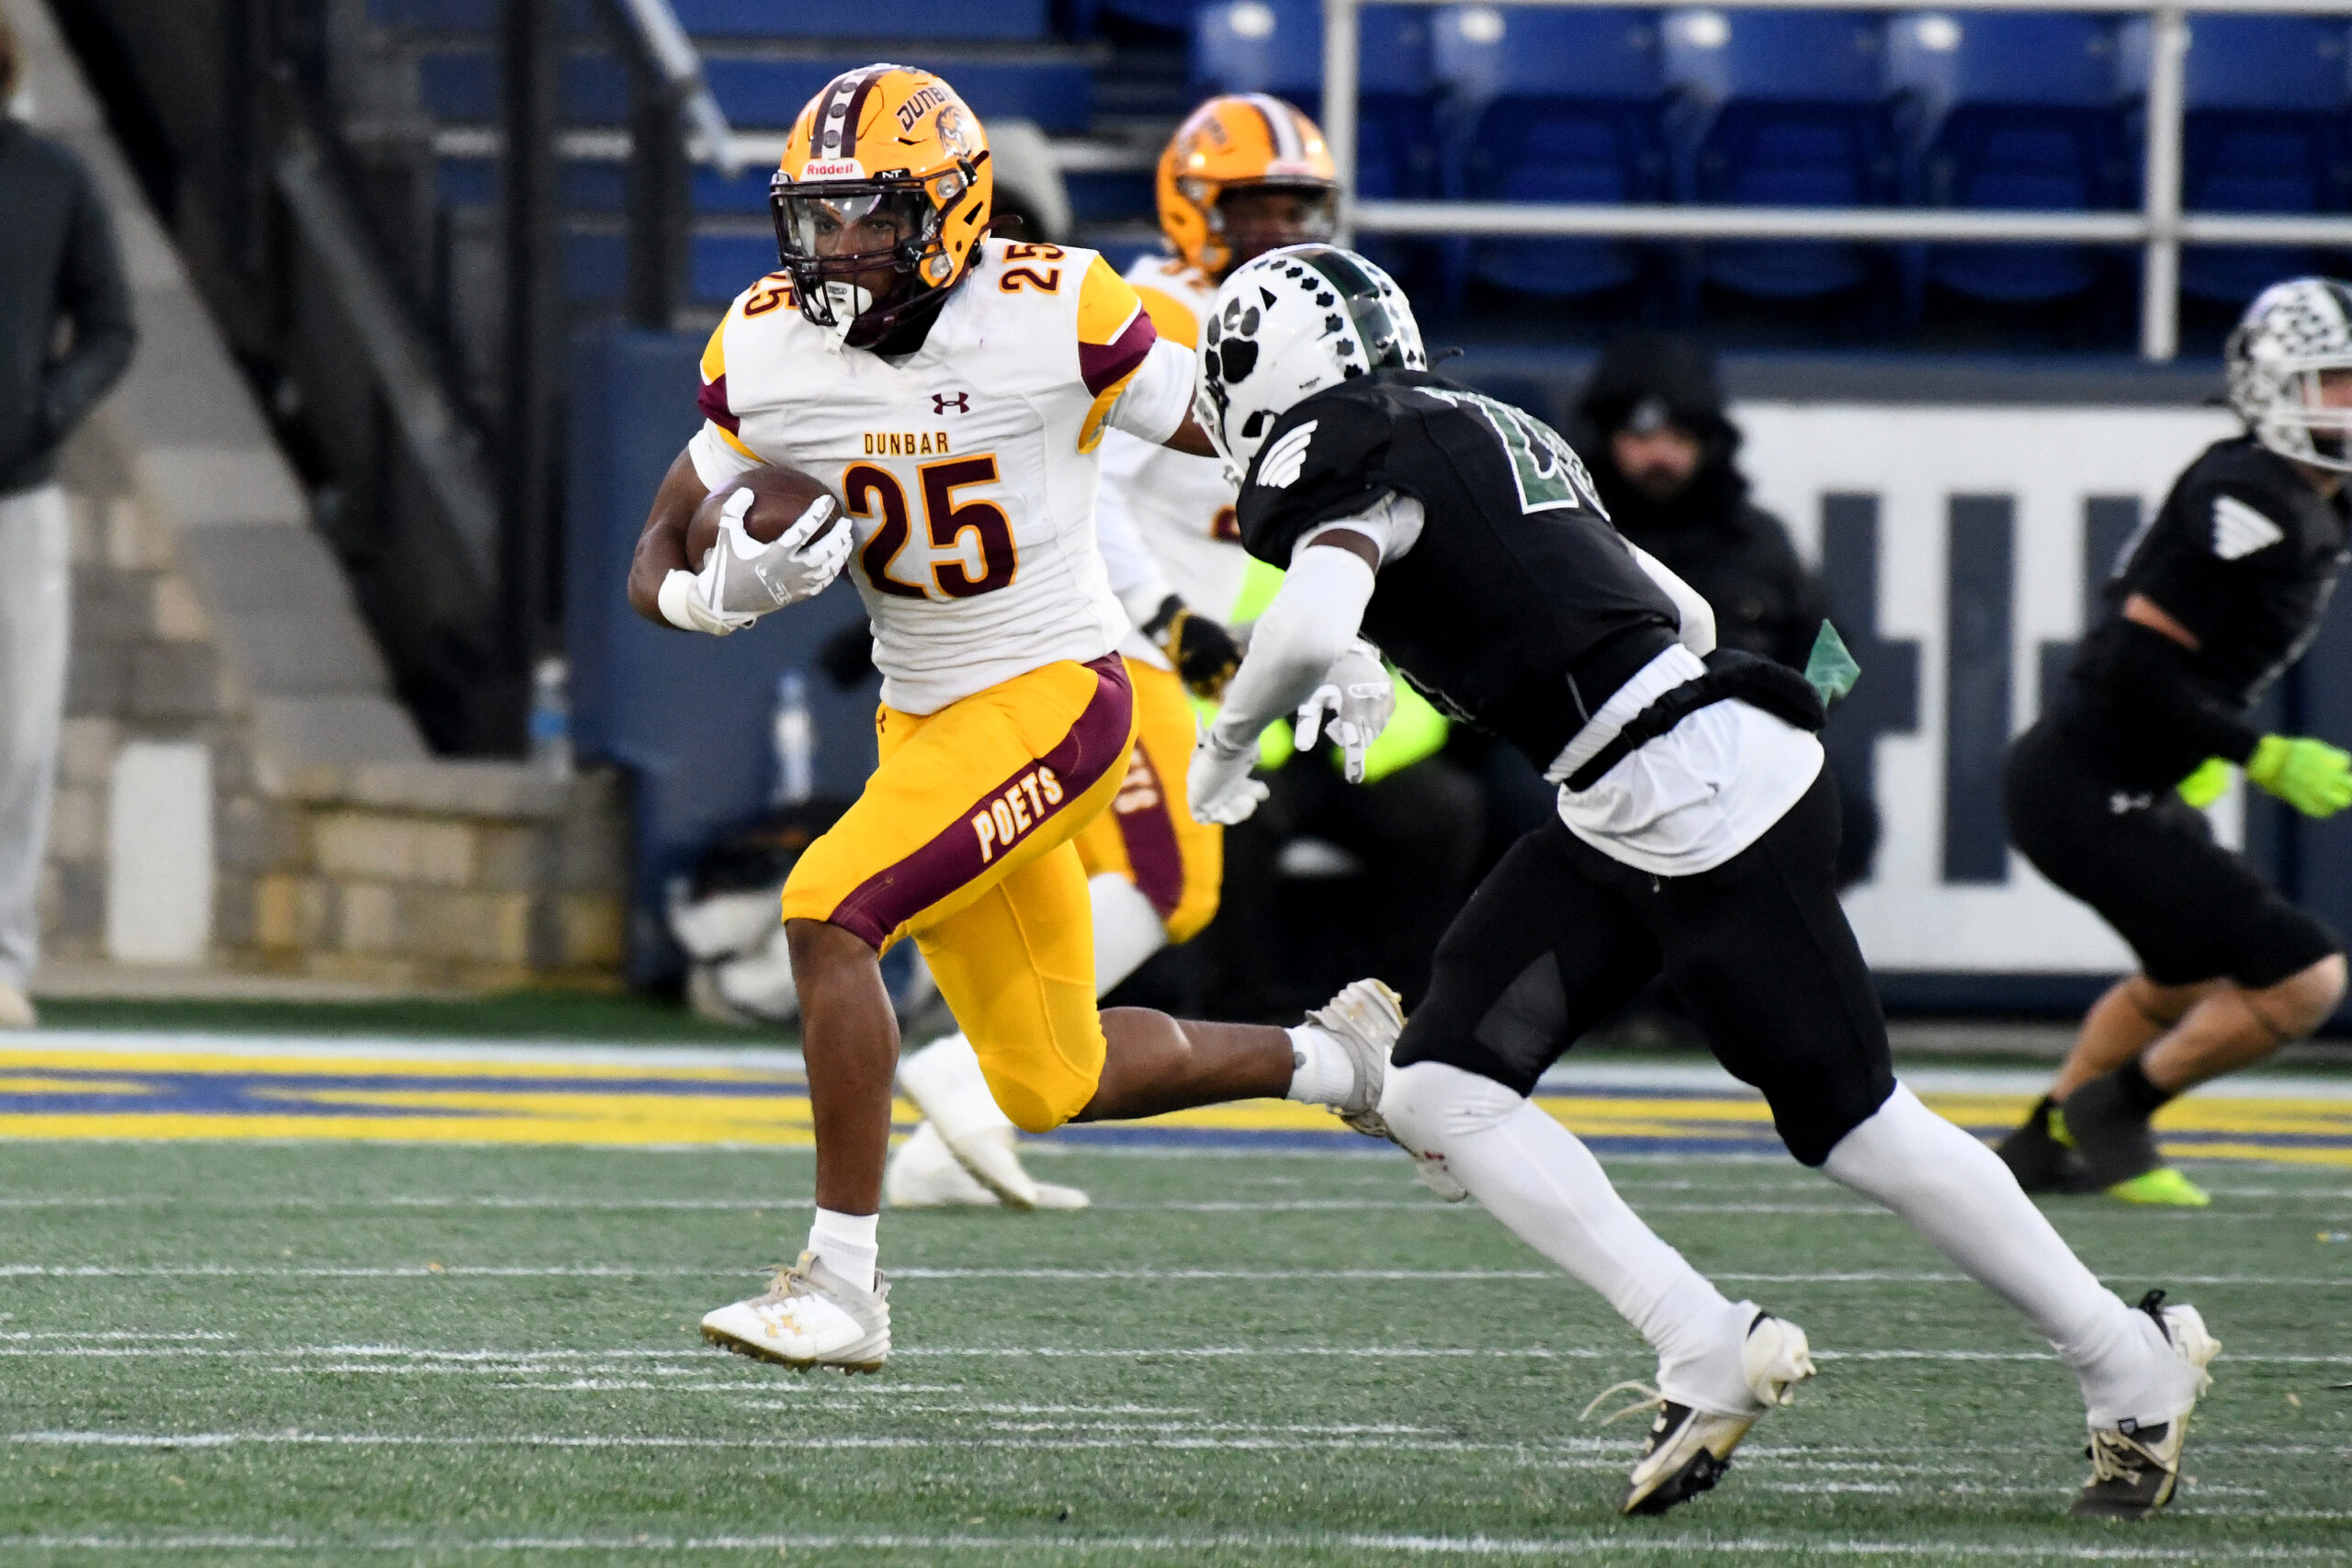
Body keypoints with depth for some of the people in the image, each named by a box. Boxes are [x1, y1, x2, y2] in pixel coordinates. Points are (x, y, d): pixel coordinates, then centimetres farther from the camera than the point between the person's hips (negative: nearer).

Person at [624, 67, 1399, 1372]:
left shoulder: (1053, 315, -16)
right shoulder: (766, 351, -4)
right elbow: (657, 569, 2)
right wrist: (725, 591, -22)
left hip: (1051, 697, -6)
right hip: (921, 717, 6)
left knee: (828, 912, -24)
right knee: (1052, 1088, 12)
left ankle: (844, 1285, -18)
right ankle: (1334, 1057, 37)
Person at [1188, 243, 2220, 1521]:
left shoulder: (1349, 456, -9)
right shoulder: (1480, 435, 19)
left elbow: (1310, 630, -27)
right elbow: (1686, 614, 22)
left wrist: (1225, 746, -9)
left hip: (1704, 794, -10)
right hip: (1616, 828, 10)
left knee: (1850, 1124, 0)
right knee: (1440, 1090, 1)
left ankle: (2130, 1362, 13)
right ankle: (1704, 1351, -3)